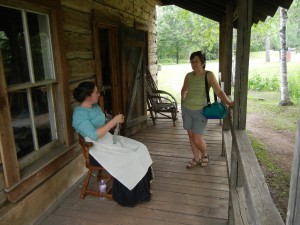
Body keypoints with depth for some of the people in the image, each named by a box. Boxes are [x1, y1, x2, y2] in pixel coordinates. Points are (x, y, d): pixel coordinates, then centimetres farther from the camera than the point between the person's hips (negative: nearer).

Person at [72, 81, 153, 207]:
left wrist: (117, 121, -2)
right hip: (97, 149, -9)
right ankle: (129, 197, 3)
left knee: (140, 149, -3)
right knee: (127, 160, -20)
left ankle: (140, 191, 6)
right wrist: (114, 120, -24)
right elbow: (94, 135, -29)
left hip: (110, 140, 9)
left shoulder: (95, 107, 10)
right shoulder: (79, 114, -18)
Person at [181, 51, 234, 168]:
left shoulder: (209, 75, -9)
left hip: (200, 111, -4)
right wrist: (182, 101, 12)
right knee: (191, 136, 11)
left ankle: (204, 155, 27)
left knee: (197, 139, -4)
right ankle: (196, 158, 29)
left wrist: (228, 102, -26)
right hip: (186, 109, 4)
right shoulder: (188, 76, 2)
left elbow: (218, 91, -15)